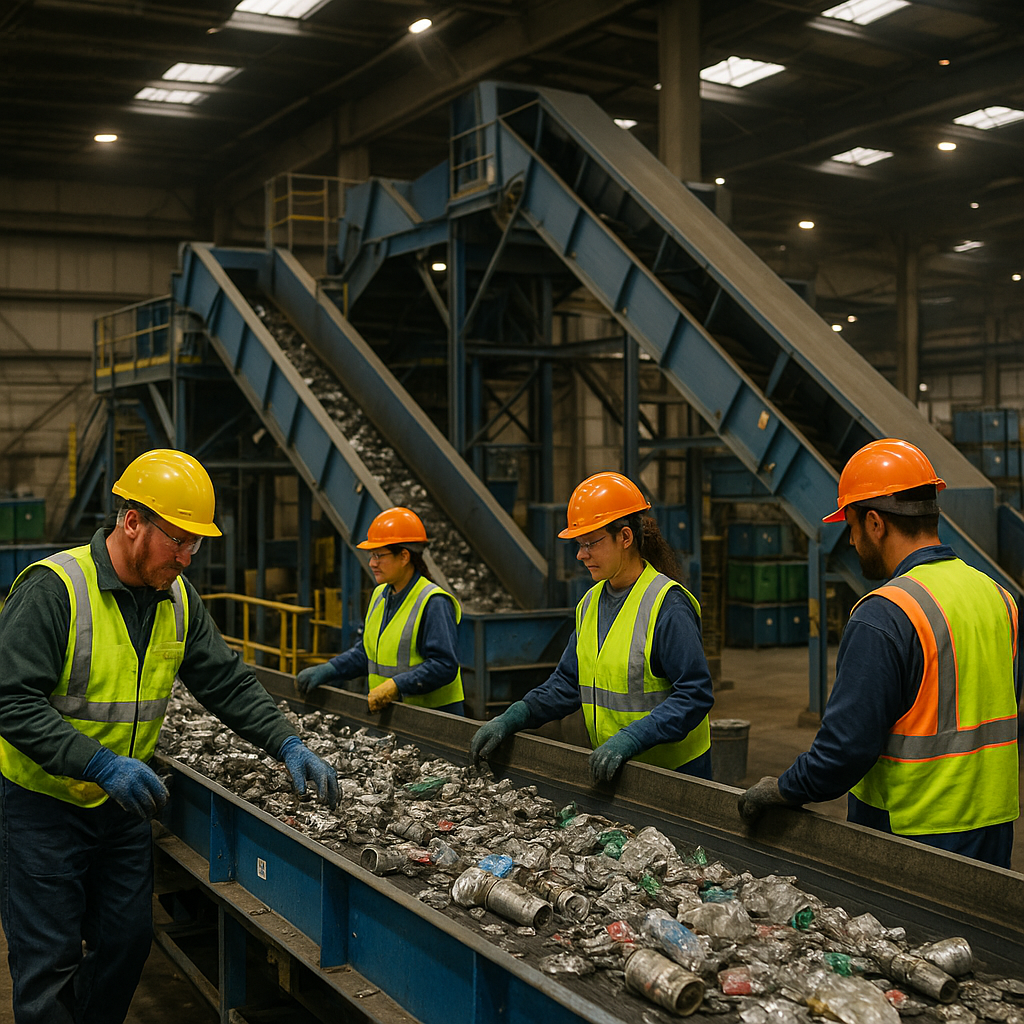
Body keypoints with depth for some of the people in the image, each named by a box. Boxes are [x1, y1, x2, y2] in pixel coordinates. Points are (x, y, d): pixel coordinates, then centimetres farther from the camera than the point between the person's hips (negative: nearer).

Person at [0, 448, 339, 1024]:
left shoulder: (177, 597, 1)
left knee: (128, 943, 13)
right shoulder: (54, 588, -21)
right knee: (50, 960, 1)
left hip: (123, 804, 7)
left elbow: (228, 682, 4)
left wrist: (287, 744, -9)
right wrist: (101, 764, -31)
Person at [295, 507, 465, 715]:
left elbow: (444, 666, -20)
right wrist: (326, 671, 10)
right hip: (387, 713, 7)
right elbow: (366, 651, 21)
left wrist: (395, 686, -26)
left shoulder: (434, 604, -15)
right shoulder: (380, 595, 13)